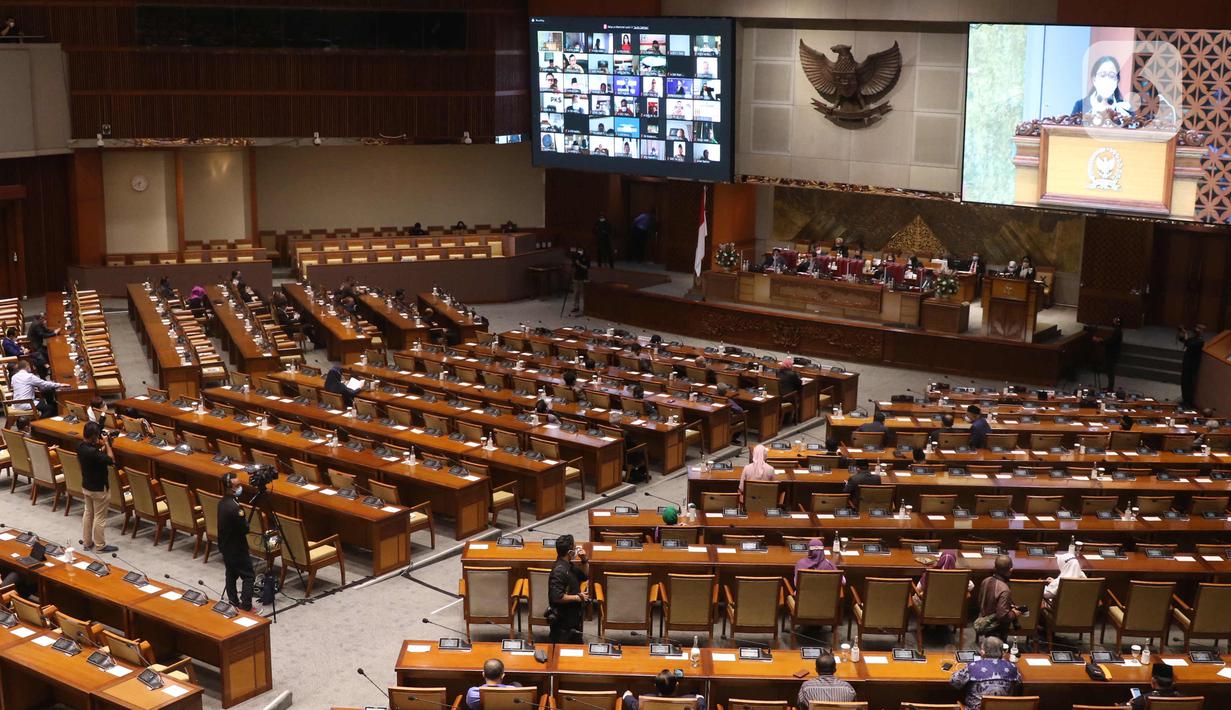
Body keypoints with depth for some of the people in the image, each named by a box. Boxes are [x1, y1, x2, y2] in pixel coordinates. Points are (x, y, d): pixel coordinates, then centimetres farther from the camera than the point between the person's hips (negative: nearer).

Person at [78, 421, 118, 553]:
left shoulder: (81, 446, -5)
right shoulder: (93, 452, -34)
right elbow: (111, 460, -29)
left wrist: (102, 446, -2)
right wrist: (107, 444, -20)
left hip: (86, 486, 9)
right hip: (99, 489, -9)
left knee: (88, 513, 21)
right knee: (100, 517, 6)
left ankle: (86, 542, 32)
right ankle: (100, 545, 19)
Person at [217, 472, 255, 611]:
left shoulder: (222, 502, 0)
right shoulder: (234, 507, -29)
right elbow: (245, 529, -21)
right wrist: (245, 521, -5)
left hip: (225, 546, 9)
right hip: (237, 548, -9)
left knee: (231, 574, 18)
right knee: (249, 576, 1)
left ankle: (234, 604, 27)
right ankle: (246, 607, -1)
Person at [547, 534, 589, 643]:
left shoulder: (570, 564, 4)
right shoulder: (559, 571, -26)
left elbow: (585, 576, 18)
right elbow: (557, 597, -31)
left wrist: (585, 561, 1)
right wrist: (578, 597, -21)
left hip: (574, 616, 10)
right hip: (562, 621, -10)